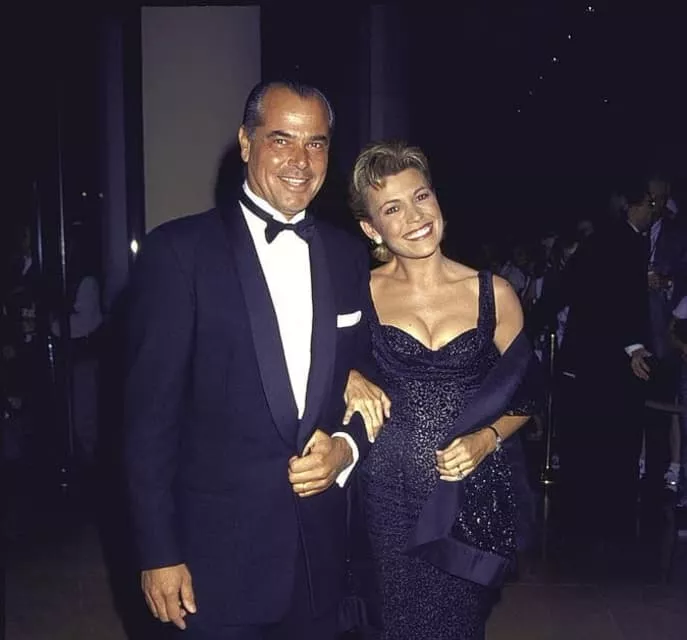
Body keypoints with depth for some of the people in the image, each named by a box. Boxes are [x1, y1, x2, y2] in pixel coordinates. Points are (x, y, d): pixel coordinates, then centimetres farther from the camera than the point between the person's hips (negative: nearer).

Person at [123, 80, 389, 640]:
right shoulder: (180, 249, -9)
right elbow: (151, 410, -10)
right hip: (220, 552, -4)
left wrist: (347, 446, -8)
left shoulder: (350, 255, 4)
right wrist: (159, 552, -10)